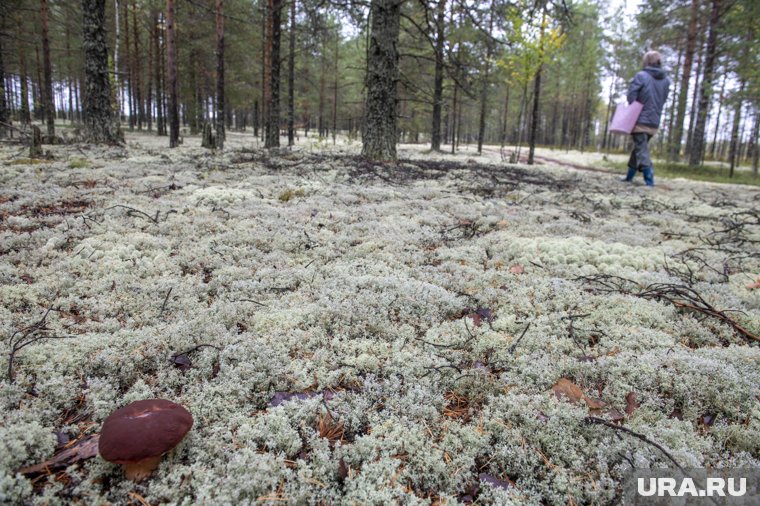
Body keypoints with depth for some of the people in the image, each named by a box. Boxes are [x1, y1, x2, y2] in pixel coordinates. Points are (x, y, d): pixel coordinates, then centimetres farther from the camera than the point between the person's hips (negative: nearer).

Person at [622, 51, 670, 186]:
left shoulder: (641, 76, -10)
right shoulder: (666, 80, 7)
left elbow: (631, 97, -13)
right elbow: (663, 101, 9)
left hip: (641, 121, -5)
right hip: (654, 123, 6)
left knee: (642, 151, -5)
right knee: (639, 148, 18)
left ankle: (649, 180, -13)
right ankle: (629, 176, 26)